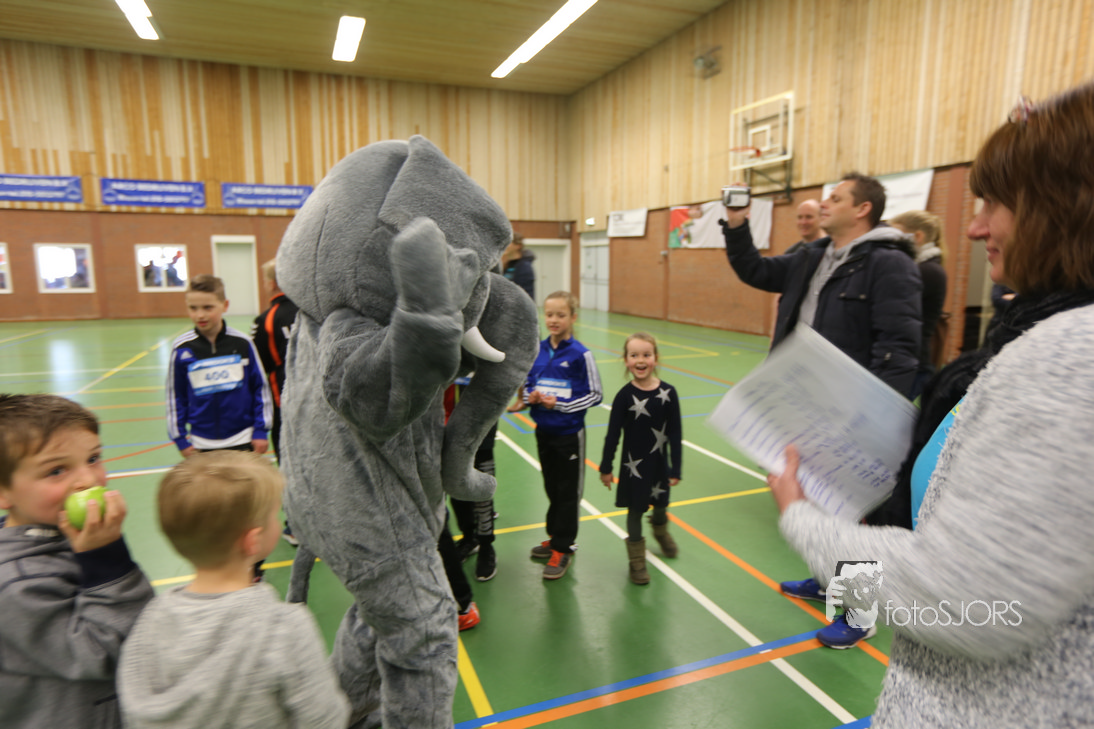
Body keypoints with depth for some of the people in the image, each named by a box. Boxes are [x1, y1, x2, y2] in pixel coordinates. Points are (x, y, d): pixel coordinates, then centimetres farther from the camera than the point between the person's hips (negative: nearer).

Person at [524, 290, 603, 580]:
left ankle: (563, 548, 21)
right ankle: (555, 538, 36)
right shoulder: (537, 350, 0)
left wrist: (559, 404, -19)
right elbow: (528, 383, 12)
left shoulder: (580, 354, -14)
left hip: (569, 434, -5)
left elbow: (595, 395, -11)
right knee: (552, 488, 19)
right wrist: (531, 396, -10)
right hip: (543, 431, 5)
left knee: (568, 491, 8)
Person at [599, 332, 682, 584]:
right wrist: (606, 467, -4)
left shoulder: (668, 393, -11)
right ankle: (637, 560, 29)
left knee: (661, 505, 22)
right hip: (633, 465, -2)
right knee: (635, 510, 10)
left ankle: (660, 531, 56)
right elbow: (613, 433, -8)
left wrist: (675, 468, -4)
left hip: (659, 463, 2)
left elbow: (675, 433, -5)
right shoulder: (625, 395, -15)